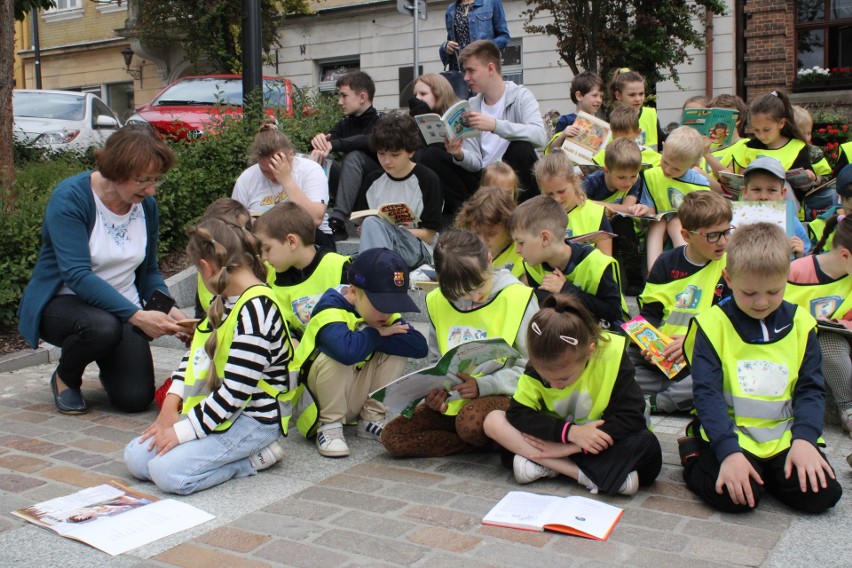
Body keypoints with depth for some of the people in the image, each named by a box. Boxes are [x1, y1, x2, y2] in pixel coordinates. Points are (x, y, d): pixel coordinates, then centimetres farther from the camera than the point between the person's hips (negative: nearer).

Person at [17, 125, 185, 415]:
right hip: (62, 302, -4)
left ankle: (110, 366, 23)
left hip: (122, 309, 4)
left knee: (136, 399, -15)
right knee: (102, 325, -39)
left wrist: (167, 308, -14)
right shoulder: (70, 197, -20)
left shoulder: (147, 206, -3)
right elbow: (77, 275, -29)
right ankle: (64, 377, -4)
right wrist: (137, 315, -37)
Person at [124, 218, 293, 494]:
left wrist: (183, 431, -18)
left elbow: (235, 391, -25)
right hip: (210, 407, 10)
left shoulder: (256, 309, -23)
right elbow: (196, 350, 15)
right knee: (136, 457, 0)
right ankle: (238, 450, 6)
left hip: (252, 418, -10)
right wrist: (171, 405, 3)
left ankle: (254, 457, -5)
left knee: (168, 473, -24)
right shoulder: (224, 300, 8)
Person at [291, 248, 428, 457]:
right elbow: (347, 350, -47)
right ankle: (329, 425, -13)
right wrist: (375, 334, -27)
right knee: (335, 356, -34)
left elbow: (420, 346, -15)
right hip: (317, 401, -6)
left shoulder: (384, 313, -2)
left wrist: (379, 337, -24)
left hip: (358, 395, 7)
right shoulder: (330, 311, -25)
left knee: (395, 352, -10)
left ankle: (371, 419, 2)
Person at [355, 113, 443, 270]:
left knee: (372, 225, -32)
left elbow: (428, 235, -3)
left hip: (418, 251, -4)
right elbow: (363, 223, 17)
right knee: (370, 223, -31)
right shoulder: (373, 180, 13)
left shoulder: (427, 180, -1)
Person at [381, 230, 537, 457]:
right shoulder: (437, 301, 6)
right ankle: (487, 440, -10)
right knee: (392, 436, -14)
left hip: (501, 395, -6)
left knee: (471, 419, -40)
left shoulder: (518, 298, -9)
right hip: (451, 399, 6)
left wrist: (483, 385, -17)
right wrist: (436, 389, -1)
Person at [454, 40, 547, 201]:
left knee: (521, 148, -31)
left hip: (518, 178, -4)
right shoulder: (472, 106, 7)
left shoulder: (520, 96, -7)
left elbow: (540, 136, -27)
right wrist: (461, 155, -21)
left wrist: (494, 125, -37)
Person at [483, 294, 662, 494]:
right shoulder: (539, 365, -14)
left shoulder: (612, 354, -21)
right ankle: (589, 476, -28)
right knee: (494, 421, -20)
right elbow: (517, 412, -18)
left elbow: (631, 417, -23)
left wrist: (567, 447, -26)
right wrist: (570, 431, -32)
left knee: (647, 444, -33)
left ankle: (545, 466, -28)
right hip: (557, 437, 3)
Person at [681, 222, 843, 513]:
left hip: (785, 436, 4)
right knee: (734, 496, -26)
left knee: (822, 493, -17)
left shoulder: (799, 323, 5)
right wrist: (729, 451, -24)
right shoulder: (712, 325, -7)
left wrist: (804, 438, -14)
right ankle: (695, 459, 6)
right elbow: (707, 393, -12)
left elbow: (811, 388, 4)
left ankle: (763, 470, 12)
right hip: (732, 434, -4)